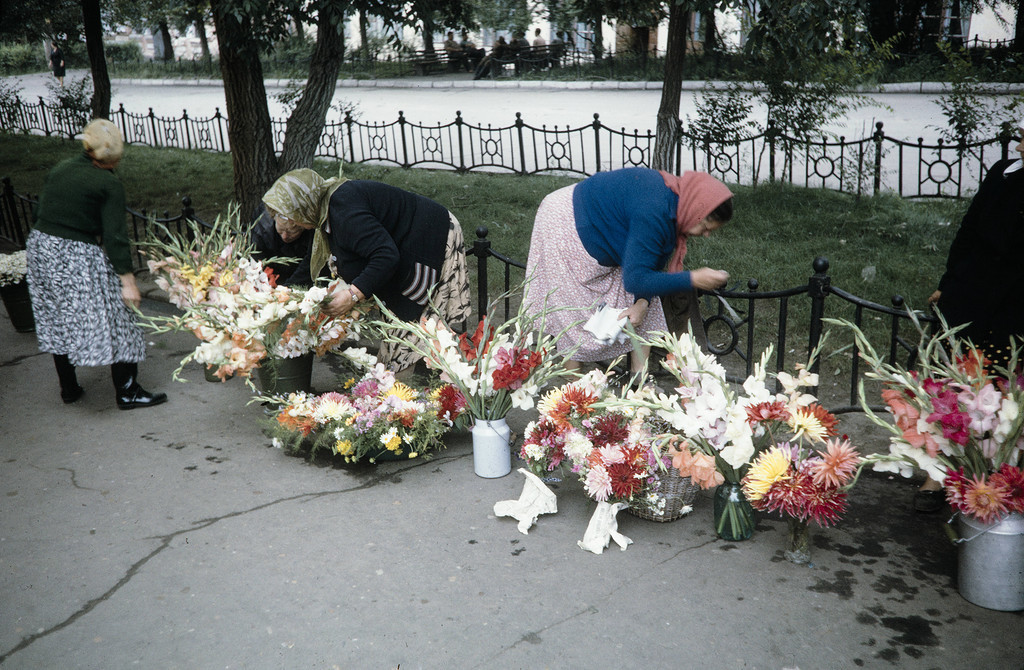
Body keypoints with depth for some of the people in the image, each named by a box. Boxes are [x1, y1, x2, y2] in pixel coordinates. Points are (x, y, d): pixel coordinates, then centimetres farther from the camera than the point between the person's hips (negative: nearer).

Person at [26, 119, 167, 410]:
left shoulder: (60, 169, 8)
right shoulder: (109, 185, -11)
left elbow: (41, 212, 13)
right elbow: (115, 236, -15)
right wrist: (128, 281, -15)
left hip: (39, 246, 7)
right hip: (78, 258, -7)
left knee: (57, 321, 19)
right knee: (114, 321, 4)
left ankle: (69, 389, 32)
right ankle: (127, 392, 9)